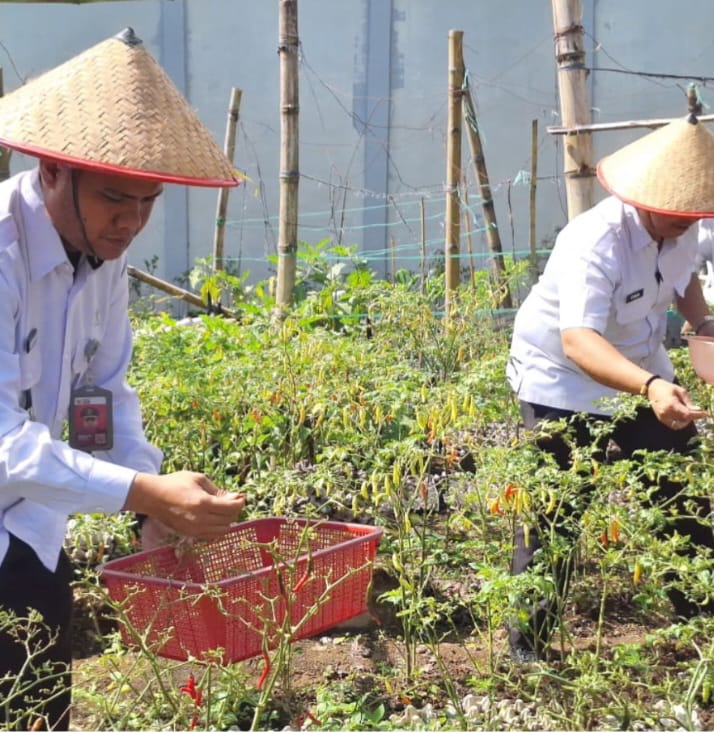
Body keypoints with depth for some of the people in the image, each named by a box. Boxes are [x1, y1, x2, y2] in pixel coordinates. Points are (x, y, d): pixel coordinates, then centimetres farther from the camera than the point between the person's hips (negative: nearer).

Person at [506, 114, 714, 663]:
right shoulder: (596, 243, -33)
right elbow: (577, 338, -46)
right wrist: (650, 387, -60)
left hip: (642, 372, 8)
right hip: (563, 379, -7)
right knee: (555, 514, -8)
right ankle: (528, 645, 6)